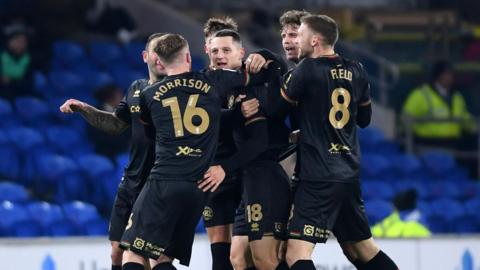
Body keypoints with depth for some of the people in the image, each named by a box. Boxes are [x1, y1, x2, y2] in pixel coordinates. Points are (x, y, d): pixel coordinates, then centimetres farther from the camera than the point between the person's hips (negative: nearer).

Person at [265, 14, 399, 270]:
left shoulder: (309, 69, -11)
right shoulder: (356, 71, 8)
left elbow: (275, 108, -1)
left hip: (318, 178, -7)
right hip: (350, 175, 7)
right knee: (361, 249, 21)